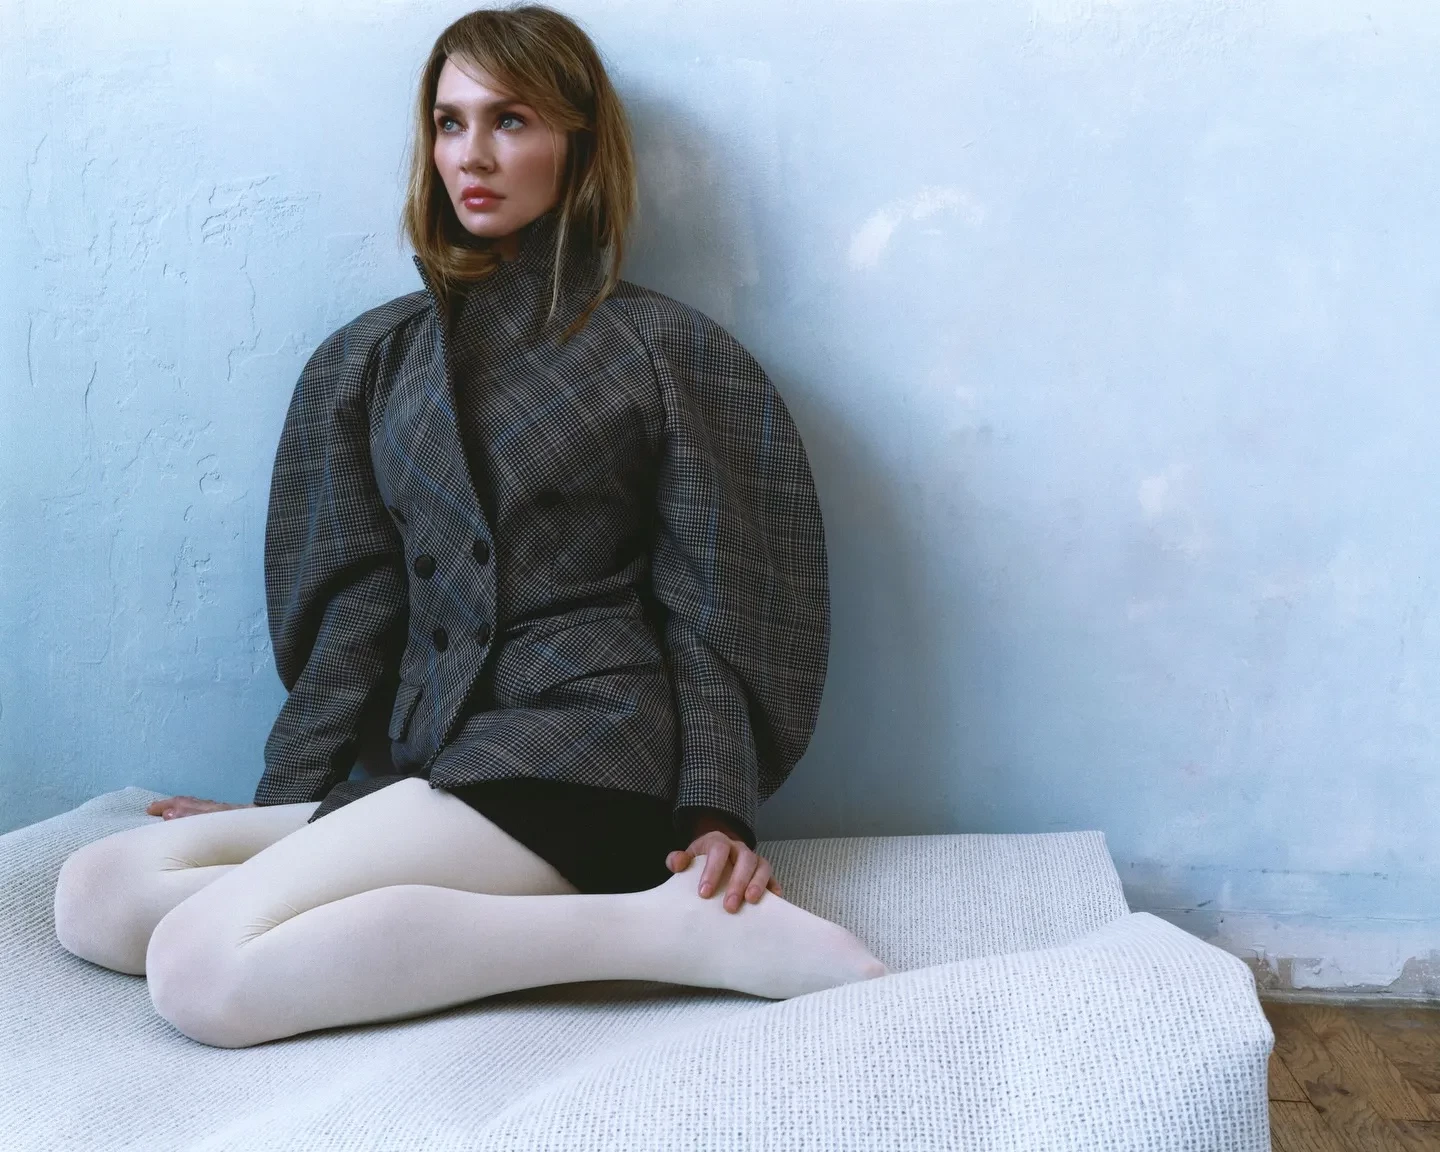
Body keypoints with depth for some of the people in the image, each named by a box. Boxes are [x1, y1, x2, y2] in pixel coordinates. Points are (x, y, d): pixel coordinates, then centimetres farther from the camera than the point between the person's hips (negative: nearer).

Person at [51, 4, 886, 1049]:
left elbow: (716, 601, 1)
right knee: (96, 894, -13)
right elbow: (354, 602, 14)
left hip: (584, 747, -6)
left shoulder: (668, 348, 5)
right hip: (427, 757, 7)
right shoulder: (369, 360, 18)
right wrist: (284, 804, 7)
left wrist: (718, 810, -9)